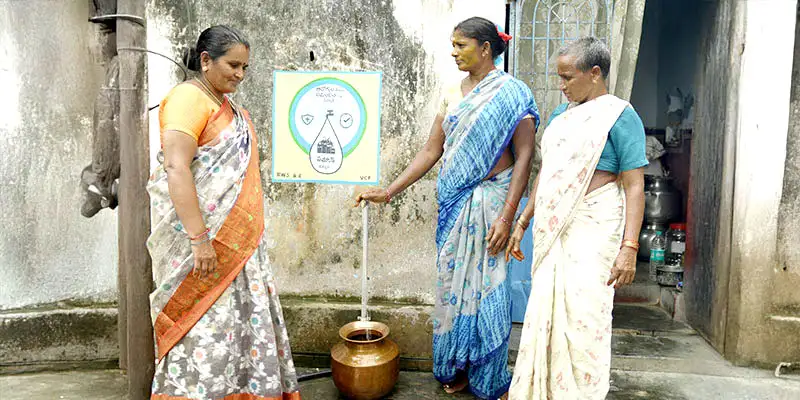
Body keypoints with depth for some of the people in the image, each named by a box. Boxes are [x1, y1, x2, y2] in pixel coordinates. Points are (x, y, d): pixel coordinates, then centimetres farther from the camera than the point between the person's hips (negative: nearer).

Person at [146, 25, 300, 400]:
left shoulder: (231, 108, 17)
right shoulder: (189, 97, -11)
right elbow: (176, 168, -21)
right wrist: (199, 239, -26)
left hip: (237, 241, 9)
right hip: (202, 239, -9)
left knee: (242, 320, 11)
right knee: (204, 329, -6)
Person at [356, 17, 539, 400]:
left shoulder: (512, 93, -7)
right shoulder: (451, 96, 10)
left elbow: (523, 157, -11)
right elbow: (431, 151, 9)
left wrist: (507, 216, -19)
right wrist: (389, 191, 2)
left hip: (489, 200, -5)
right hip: (452, 200, 6)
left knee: (486, 283, 3)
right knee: (452, 279, 11)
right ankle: (456, 367, 28)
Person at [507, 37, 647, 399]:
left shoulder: (619, 116, -6)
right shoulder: (560, 115, 15)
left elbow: (634, 186, -11)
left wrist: (629, 247, -19)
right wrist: (522, 223, 18)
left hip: (592, 229, -6)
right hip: (553, 228, 7)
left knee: (583, 315, -4)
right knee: (545, 312, 9)